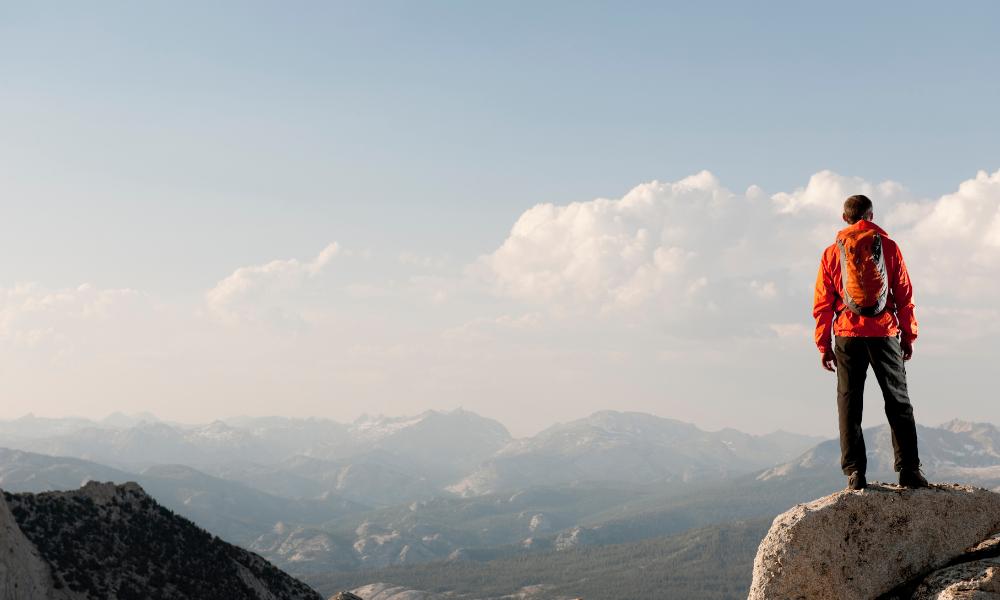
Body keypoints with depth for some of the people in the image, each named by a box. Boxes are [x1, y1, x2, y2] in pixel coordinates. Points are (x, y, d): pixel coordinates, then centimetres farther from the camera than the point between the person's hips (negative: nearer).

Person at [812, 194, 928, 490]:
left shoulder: (832, 252, 4)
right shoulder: (889, 247, 3)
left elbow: (822, 303, 3)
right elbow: (904, 295, 2)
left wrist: (824, 345, 9)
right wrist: (908, 336, 10)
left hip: (848, 336, 0)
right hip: (885, 333, 0)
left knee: (849, 405, 4)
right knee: (898, 402, 5)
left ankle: (854, 472, -2)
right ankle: (909, 469, 0)